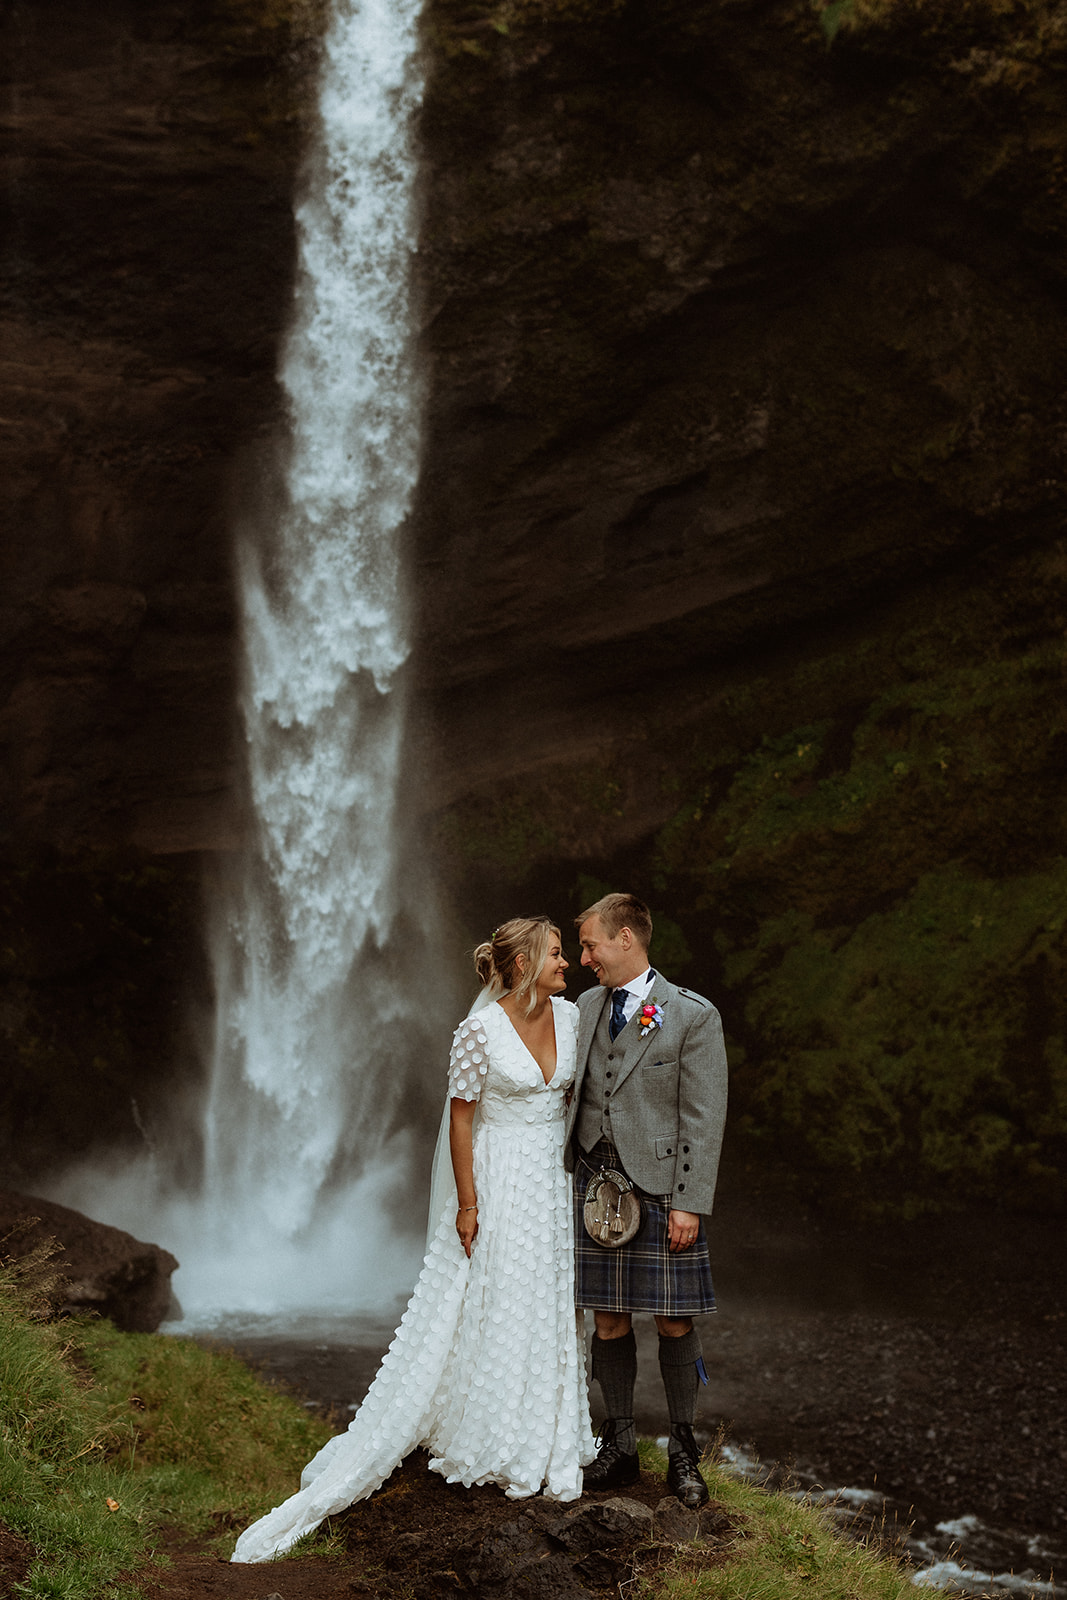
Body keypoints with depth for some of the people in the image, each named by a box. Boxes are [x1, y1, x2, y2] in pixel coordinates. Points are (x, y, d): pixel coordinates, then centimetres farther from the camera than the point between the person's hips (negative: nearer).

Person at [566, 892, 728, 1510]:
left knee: (674, 1323, 2)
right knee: (610, 1320, 8)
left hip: (661, 1188, -4)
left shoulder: (694, 1016, -6)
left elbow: (705, 1118, -8)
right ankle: (619, 1445, 21)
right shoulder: (587, 1006, 11)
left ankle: (684, 1451, 18)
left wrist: (689, 1203, -13)